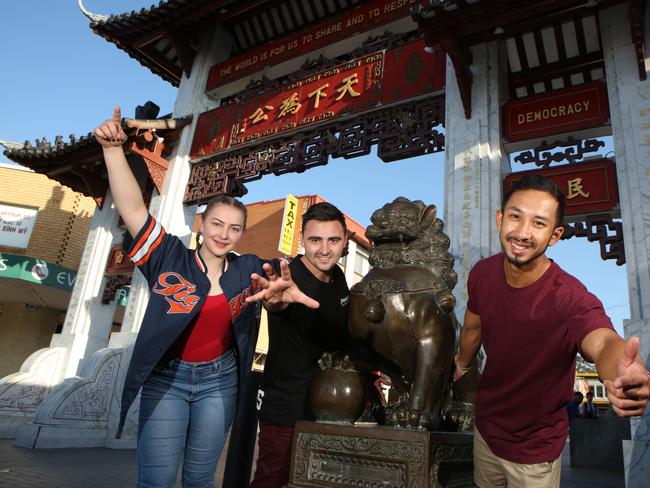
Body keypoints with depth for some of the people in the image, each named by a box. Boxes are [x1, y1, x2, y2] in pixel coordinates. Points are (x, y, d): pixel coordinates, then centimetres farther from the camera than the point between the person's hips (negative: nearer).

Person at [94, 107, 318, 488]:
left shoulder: (248, 269, -3)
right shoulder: (170, 258, -8)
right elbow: (133, 208, -14)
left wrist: (285, 290, -31)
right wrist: (113, 149, -22)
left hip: (219, 380, 2)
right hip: (165, 377, -2)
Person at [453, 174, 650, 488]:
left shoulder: (570, 298, -32)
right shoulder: (482, 273, -16)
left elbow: (603, 343, -52)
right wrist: (461, 364, 20)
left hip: (535, 451, -4)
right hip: (485, 425, 5)